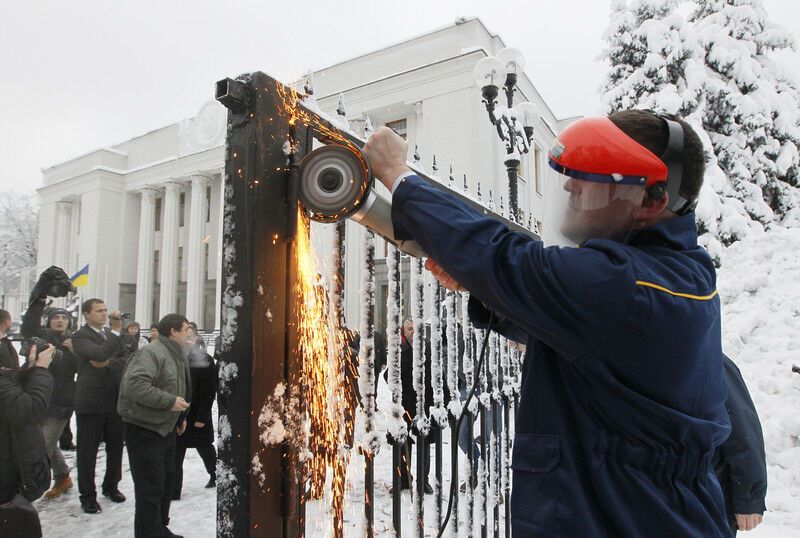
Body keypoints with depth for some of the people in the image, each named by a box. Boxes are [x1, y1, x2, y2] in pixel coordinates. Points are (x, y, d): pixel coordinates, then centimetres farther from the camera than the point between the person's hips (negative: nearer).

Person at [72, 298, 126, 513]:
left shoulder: (111, 333, 12)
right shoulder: (80, 336, -7)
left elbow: (123, 360, 6)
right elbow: (100, 353, -25)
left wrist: (108, 363, -13)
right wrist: (116, 331, -20)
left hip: (115, 401, 6)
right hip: (91, 402, -5)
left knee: (116, 447, 14)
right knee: (88, 451, 5)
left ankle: (111, 486, 31)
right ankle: (87, 495, 18)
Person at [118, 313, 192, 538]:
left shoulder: (178, 357, 13)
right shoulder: (152, 352, -19)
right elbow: (134, 384, -31)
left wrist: (181, 416, 16)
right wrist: (170, 401, -26)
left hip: (166, 429, 10)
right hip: (144, 430, -10)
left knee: (167, 483, 19)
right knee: (151, 489, -4)